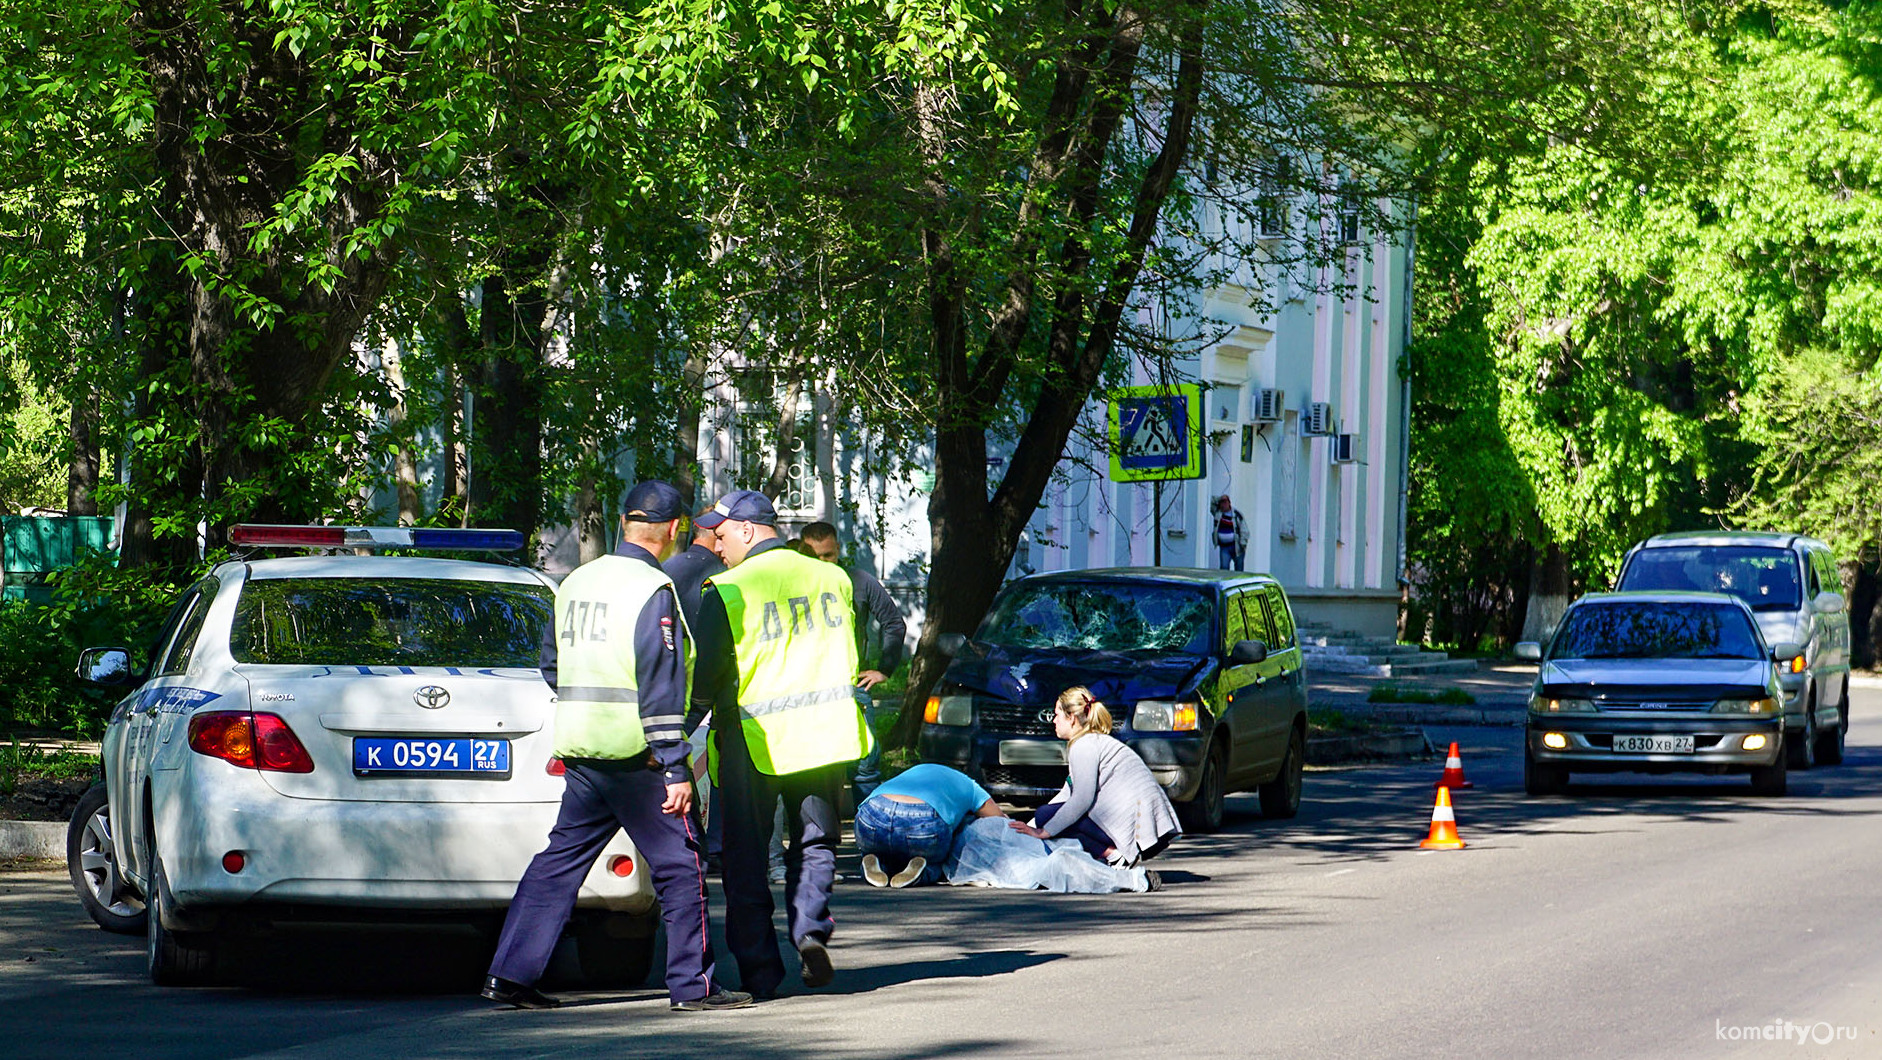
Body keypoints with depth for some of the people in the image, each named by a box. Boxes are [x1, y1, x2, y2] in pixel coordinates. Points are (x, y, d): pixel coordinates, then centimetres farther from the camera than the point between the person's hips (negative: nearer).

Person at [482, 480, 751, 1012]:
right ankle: (692, 984, 3)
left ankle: (510, 973, 9)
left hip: (579, 749, 7)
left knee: (561, 858, 12)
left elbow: (551, 665, 20)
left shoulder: (575, 581, 11)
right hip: (634, 751, -7)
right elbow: (660, 687, -17)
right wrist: (676, 770, -16)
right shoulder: (654, 591, -13)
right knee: (679, 865, 1)